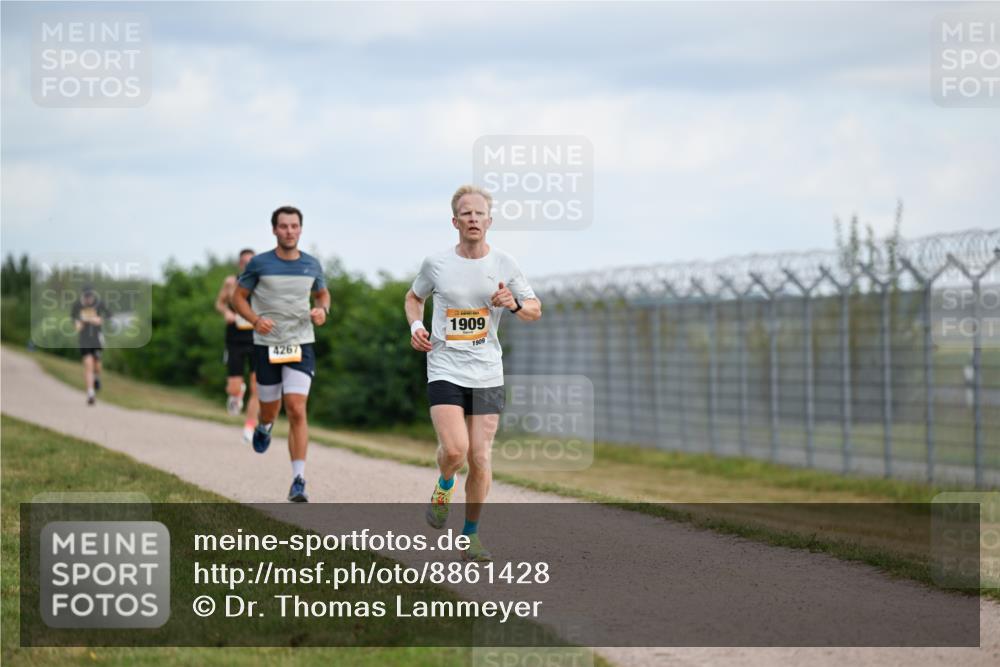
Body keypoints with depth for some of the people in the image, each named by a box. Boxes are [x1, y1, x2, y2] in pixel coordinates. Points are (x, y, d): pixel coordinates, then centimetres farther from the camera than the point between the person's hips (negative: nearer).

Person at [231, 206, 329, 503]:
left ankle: (298, 481, -14)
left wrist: (322, 310, -2)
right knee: (270, 408, 11)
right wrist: (255, 319, -15)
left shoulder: (312, 265, 4)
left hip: (301, 344, 0)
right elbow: (238, 296, 4)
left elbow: (323, 294, 21)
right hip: (267, 344, 0)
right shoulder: (259, 264, -3)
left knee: (297, 410, -14)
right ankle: (264, 427, 53)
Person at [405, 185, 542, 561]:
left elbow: (535, 311, 9)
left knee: (480, 459, 0)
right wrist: (415, 326, -1)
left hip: (487, 374, 2)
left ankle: (471, 535, 17)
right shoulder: (436, 264, 0)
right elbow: (414, 297, 19)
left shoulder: (504, 265, 1)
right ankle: (444, 486, 16)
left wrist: (514, 304, -13)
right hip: (445, 370, -2)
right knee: (454, 450, -20)